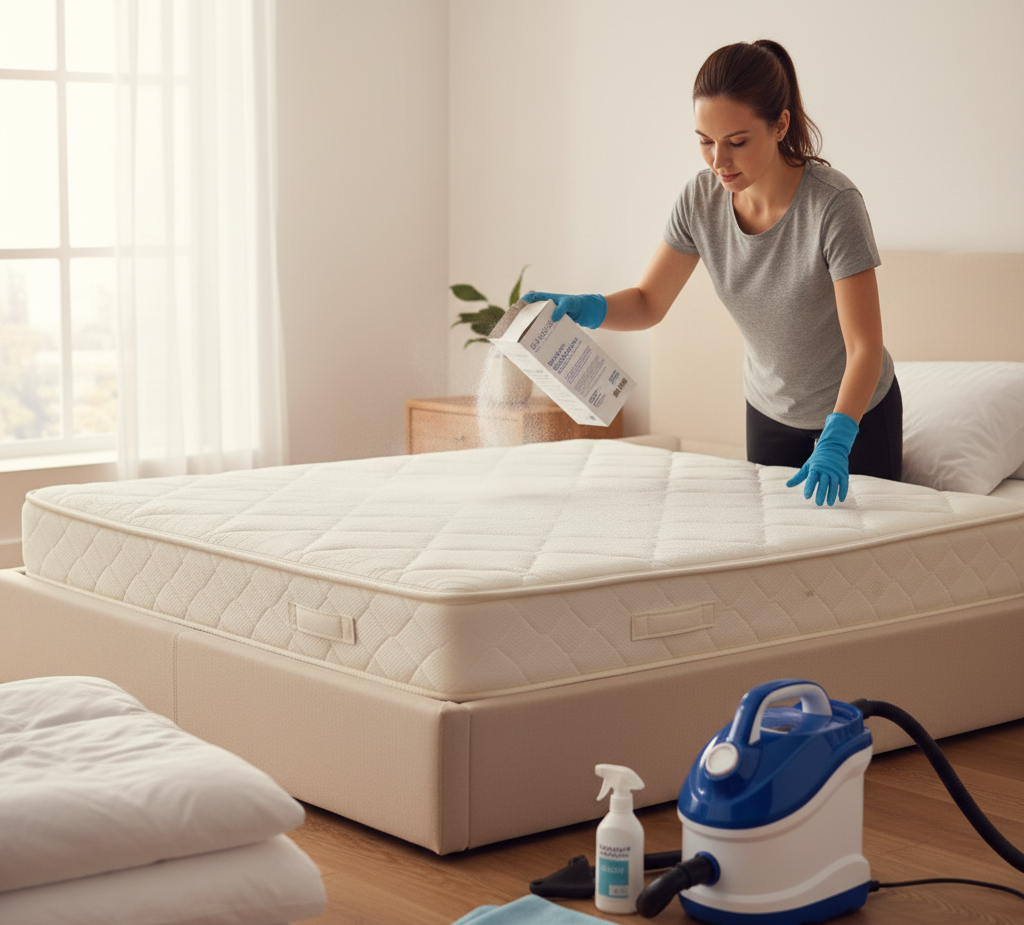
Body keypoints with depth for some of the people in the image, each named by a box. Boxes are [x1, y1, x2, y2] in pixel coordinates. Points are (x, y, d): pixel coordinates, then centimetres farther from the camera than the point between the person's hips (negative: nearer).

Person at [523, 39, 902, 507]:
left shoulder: (834, 204, -31)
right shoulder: (701, 198, -16)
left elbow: (865, 348, -33)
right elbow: (648, 302, -6)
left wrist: (835, 442, -46)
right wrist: (582, 307, -27)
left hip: (859, 409, -4)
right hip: (771, 410, 4)